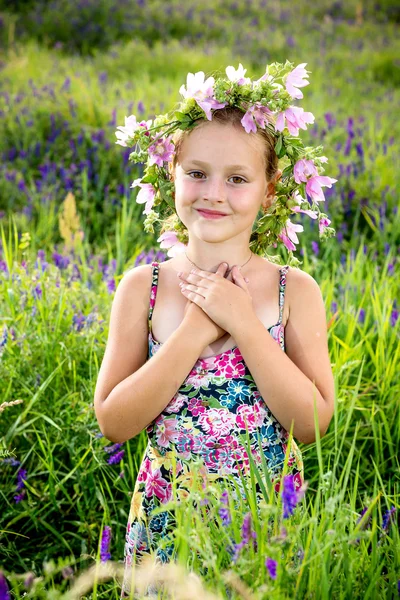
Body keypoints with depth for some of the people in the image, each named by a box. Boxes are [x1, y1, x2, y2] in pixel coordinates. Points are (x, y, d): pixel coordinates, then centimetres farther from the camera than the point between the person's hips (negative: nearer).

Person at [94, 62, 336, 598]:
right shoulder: (142, 287, -6)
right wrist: (193, 333, -20)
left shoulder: (296, 291, -7)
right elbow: (113, 422, -10)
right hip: (166, 521, 1)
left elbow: (313, 423, -13)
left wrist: (244, 323, -20)